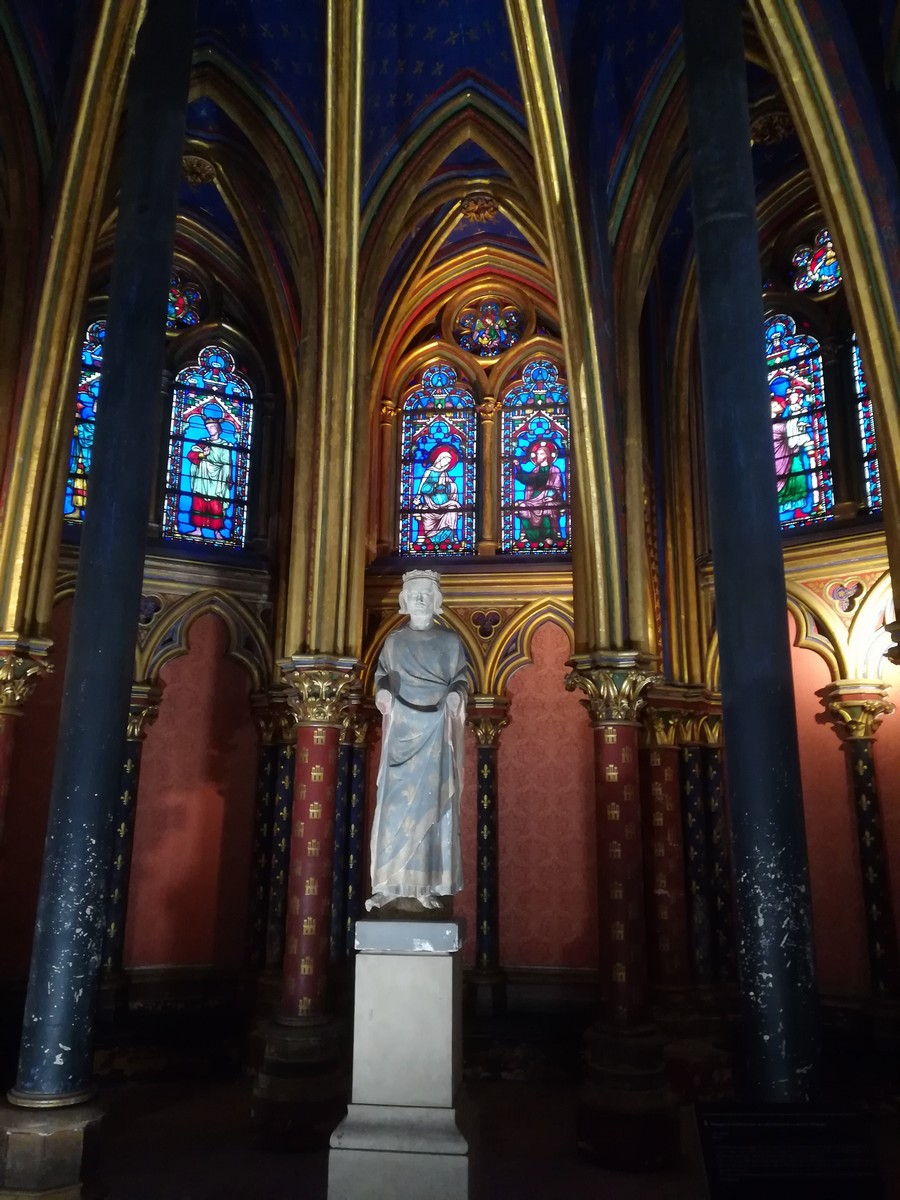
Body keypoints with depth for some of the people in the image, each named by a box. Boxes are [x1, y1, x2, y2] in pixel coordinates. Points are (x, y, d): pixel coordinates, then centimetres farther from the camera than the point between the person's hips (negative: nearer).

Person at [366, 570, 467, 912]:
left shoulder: (450, 640, 8)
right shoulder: (394, 640, 10)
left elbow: (461, 678, 8)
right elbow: (381, 675, 11)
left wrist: (456, 694, -13)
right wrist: (382, 692, -10)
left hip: (436, 730, 0)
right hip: (402, 729, 0)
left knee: (432, 803, -3)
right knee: (397, 802, -6)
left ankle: (426, 885, 1)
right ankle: (390, 884, -4)